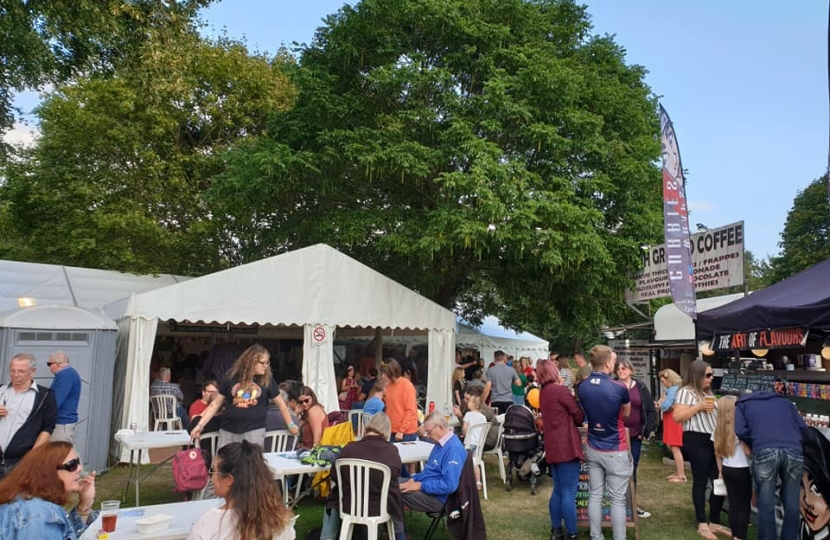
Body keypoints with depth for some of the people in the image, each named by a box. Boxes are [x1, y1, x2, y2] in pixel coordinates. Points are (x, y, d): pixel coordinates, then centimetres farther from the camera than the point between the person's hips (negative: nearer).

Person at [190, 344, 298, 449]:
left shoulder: (267, 380, 2)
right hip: (228, 432, 1)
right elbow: (215, 404, 8)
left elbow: (280, 403, 12)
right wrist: (200, 425, 1)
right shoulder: (231, 379, 2)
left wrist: (291, 425, 15)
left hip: (255, 431, -1)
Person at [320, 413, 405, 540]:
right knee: (395, 496, 35)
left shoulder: (349, 448, -15)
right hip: (382, 506, 0)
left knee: (333, 499, 33)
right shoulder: (392, 450, -13)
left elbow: (334, 476, 0)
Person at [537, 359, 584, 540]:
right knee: (569, 493, -3)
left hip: (553, 447, 8)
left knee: (558, 491, 15)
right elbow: (580, 416, -5)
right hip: (567, 447, -8)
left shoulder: (543, 393, 14)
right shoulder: (560, 390, -12)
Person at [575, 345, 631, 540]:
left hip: (593, 449, 5)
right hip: (616, 452, -5)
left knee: (595, 495, 12)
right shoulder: (618, 388, -20)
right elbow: (627, 413, 1)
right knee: (618, 500, 5)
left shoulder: (582, 387, -5)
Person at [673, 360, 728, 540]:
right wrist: (698, 407, -17)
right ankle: (702, 524, 11)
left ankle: (715, 522, 19)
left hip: (714, 440, 8)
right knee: (700, 482, 0)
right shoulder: (686, 392, -7)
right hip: (697, 440, -8)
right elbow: (677, 417, -14)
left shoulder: (708, 393, 17)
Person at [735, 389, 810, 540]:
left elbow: (741, 431, 6)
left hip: (765, 452, -2)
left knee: (766, 502, 6)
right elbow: (804, 430, 20)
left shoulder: (743, 404, 24)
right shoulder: (784, 401, 32)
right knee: (791, 502, 12)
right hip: (794, 451, 3)